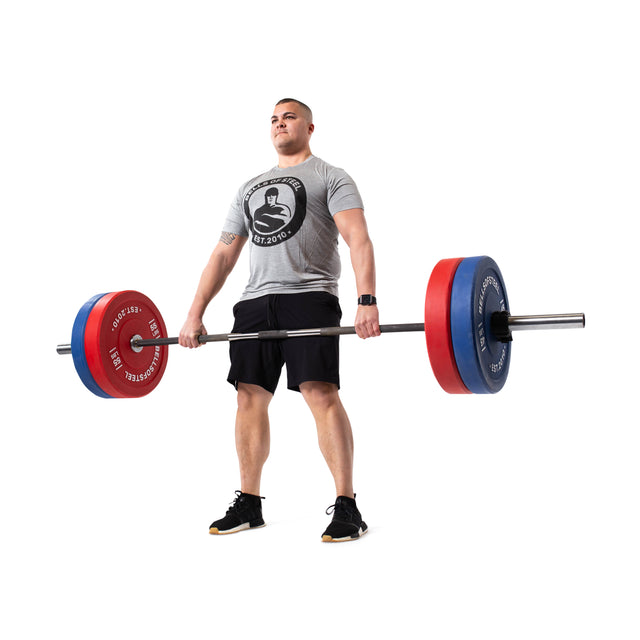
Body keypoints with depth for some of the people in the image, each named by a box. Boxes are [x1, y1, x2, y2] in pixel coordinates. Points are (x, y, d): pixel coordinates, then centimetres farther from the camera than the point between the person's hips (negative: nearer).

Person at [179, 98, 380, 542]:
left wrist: (367, 301, -25)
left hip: (309, 297, -6)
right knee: (250, 398, 3)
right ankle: (249, 504, 14)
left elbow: (359, 239, -9)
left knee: (321, 392, -15)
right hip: (255, 303, 6)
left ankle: (347, 508, -11)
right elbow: (224, 254, 22)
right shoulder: (250, 188, 25)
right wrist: (195, 314, 13)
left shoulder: (330, 178, 7)